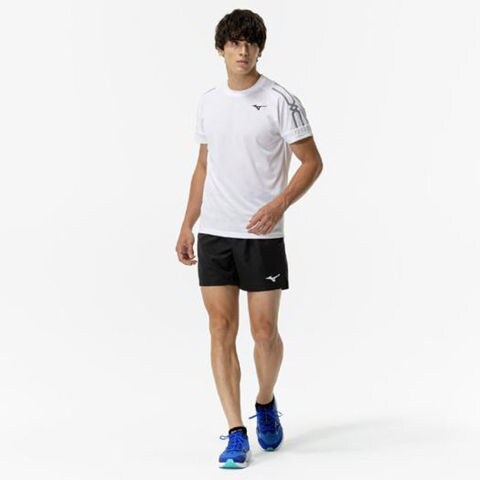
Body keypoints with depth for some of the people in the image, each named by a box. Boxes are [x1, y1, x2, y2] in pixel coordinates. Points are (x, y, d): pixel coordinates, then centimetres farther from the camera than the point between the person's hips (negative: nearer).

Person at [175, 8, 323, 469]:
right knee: (221, 329, -1)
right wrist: (187, 226, 14)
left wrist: (279, 205, -19)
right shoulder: (208, 102, 10)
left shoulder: (281, 101, -6)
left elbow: (312, 162, -5)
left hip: (262, 235, -4)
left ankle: (266, 404, 30)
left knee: (265, 331, 0)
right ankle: (236, 434, 4)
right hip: (213, 234, 4)